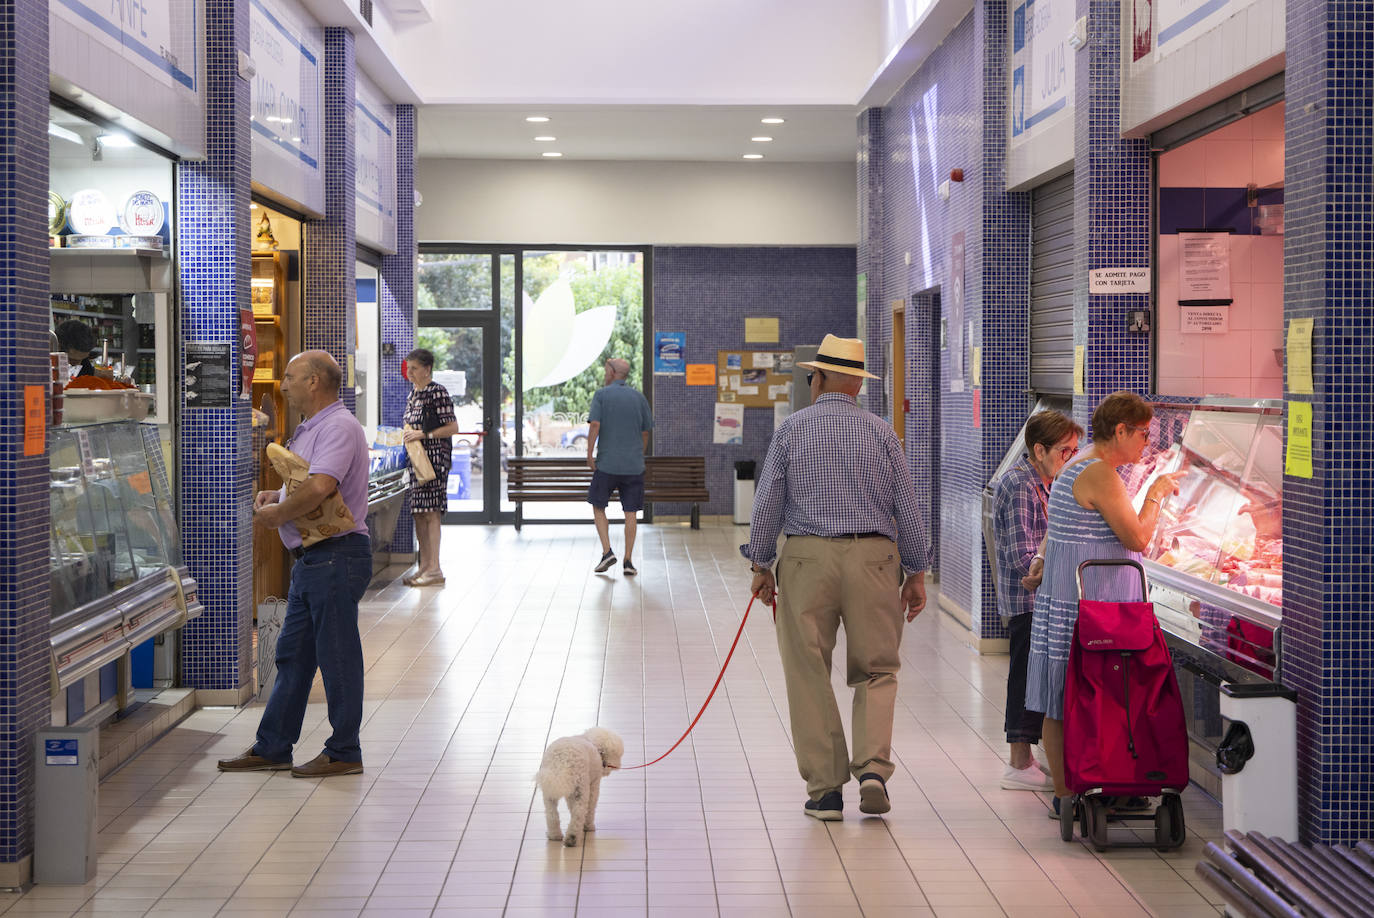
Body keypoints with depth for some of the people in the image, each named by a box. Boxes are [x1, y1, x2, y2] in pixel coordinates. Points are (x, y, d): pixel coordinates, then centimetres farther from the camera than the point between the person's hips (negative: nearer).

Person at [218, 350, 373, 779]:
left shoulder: (338, 427, -15)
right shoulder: (310, 428, 18)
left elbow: (319, 488, -29)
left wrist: (277, 514, -15)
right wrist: (275, 495, 10)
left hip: (337, 558, -11)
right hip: (311, 559, 11)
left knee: (337, 656, -2)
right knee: (292, 654, 14)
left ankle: (344, 753, 7)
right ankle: (272, 748, 21)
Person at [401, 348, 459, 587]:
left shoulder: (438, 393, -10)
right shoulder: (412, 395, 16)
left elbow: (452, 428, -12)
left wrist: (425, 434, -17)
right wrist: (408, 436, 9)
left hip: (435, 457, -9)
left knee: (431, 512, -10)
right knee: (418, 513, 8)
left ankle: (434, 570, -9)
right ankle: (424, 566, 13)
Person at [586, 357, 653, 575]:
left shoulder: (601, 395, -2)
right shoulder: (639, 397, 7)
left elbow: (595, 424, -14)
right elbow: (646, 432, 10)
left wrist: (589, 454, -10)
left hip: (607, 464, -2)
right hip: (634, 465, 2)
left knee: (598, 508, 13)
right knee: (630, 513, 5)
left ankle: (607, 551, -1)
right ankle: (628, 561, 2)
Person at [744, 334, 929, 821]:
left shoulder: (791, 429, 2)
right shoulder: (881, 432, 5)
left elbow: (767, 501, 1)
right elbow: (907, 507, 5)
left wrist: (761, 564, 10)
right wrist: (916, 574, 12)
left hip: (807, 557, -1)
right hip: (873, 558, 1)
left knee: (809, 675, 7)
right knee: (876, 670, 12)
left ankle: (825, 789, 7)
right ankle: (872, 768, -6)